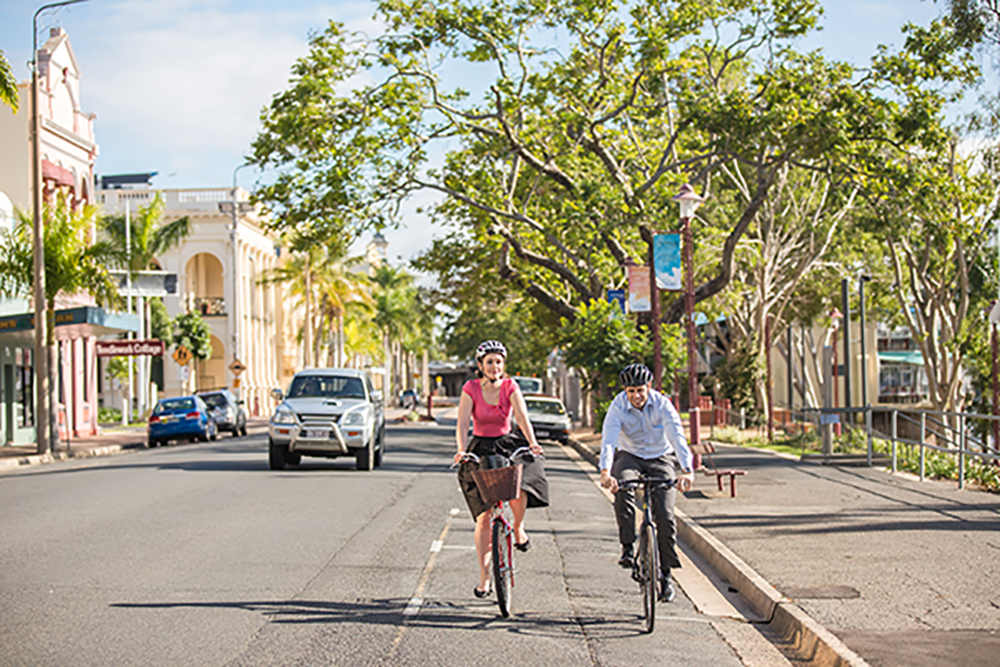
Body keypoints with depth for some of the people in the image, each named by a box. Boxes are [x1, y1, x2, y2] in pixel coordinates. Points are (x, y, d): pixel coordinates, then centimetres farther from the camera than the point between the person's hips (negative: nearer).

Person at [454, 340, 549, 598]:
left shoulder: (510, 387, -4)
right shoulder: (471, 388, -7)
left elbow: (522, 416, -17)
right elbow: (463, 423, -16)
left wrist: (532, 443, -34)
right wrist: (462, 450, -34)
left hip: (506, 445, 1)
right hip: (480, 449, -1)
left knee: (519, 489, -30)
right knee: (484, 516, -5)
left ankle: (518, 526, 4)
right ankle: (484, 577, 4)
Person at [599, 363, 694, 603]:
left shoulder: (662, 404, -19)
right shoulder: (618, 407, -18)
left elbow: (677, 437, -29)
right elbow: (608, 439, -31)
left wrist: (687, 471, -44)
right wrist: (605, 472, -49)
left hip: (661, 459, 0)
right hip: (629, 457, 0)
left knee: (664, 515, -12)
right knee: (622, 487, -34)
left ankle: (666, 574, 2)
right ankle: (627, 547, -24)